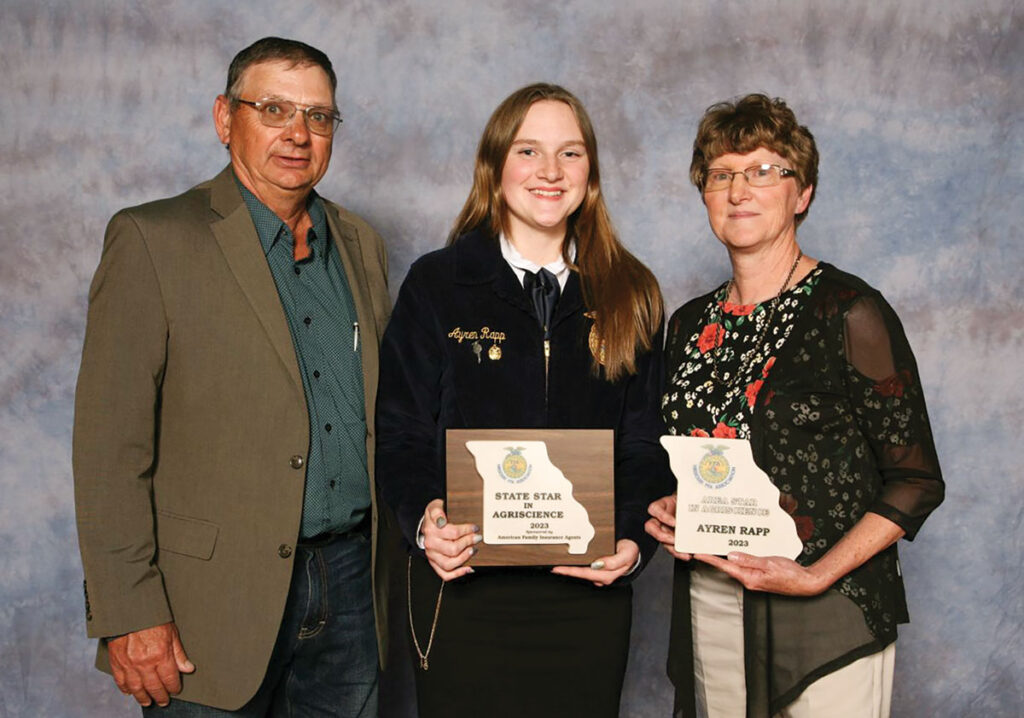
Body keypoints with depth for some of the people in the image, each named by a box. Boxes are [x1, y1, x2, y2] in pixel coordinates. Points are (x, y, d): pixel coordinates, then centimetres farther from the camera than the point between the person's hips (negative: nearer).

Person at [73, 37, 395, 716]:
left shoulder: (361, 245, 10)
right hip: (218, 596, -5)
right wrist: (129, 614, -15)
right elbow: (109, 444, -11)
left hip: (350, 580, 5)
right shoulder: (154, 239, -7)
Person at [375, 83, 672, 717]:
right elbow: (401, 433, 1)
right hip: (465, 587, -1)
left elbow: (648, 445, 7)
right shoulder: (437, 284, 3)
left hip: (591, 591, 2)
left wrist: (633, 540, -9)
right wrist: (425, 520, -18)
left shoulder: (631, 294, 8)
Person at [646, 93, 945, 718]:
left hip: (829, 613, -5)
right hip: (710, 602, 5)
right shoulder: (691, 324, 8)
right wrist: (669, 512, -2)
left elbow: (916, 481, -10)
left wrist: (815, 576, -18)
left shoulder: (848, 312, -10)